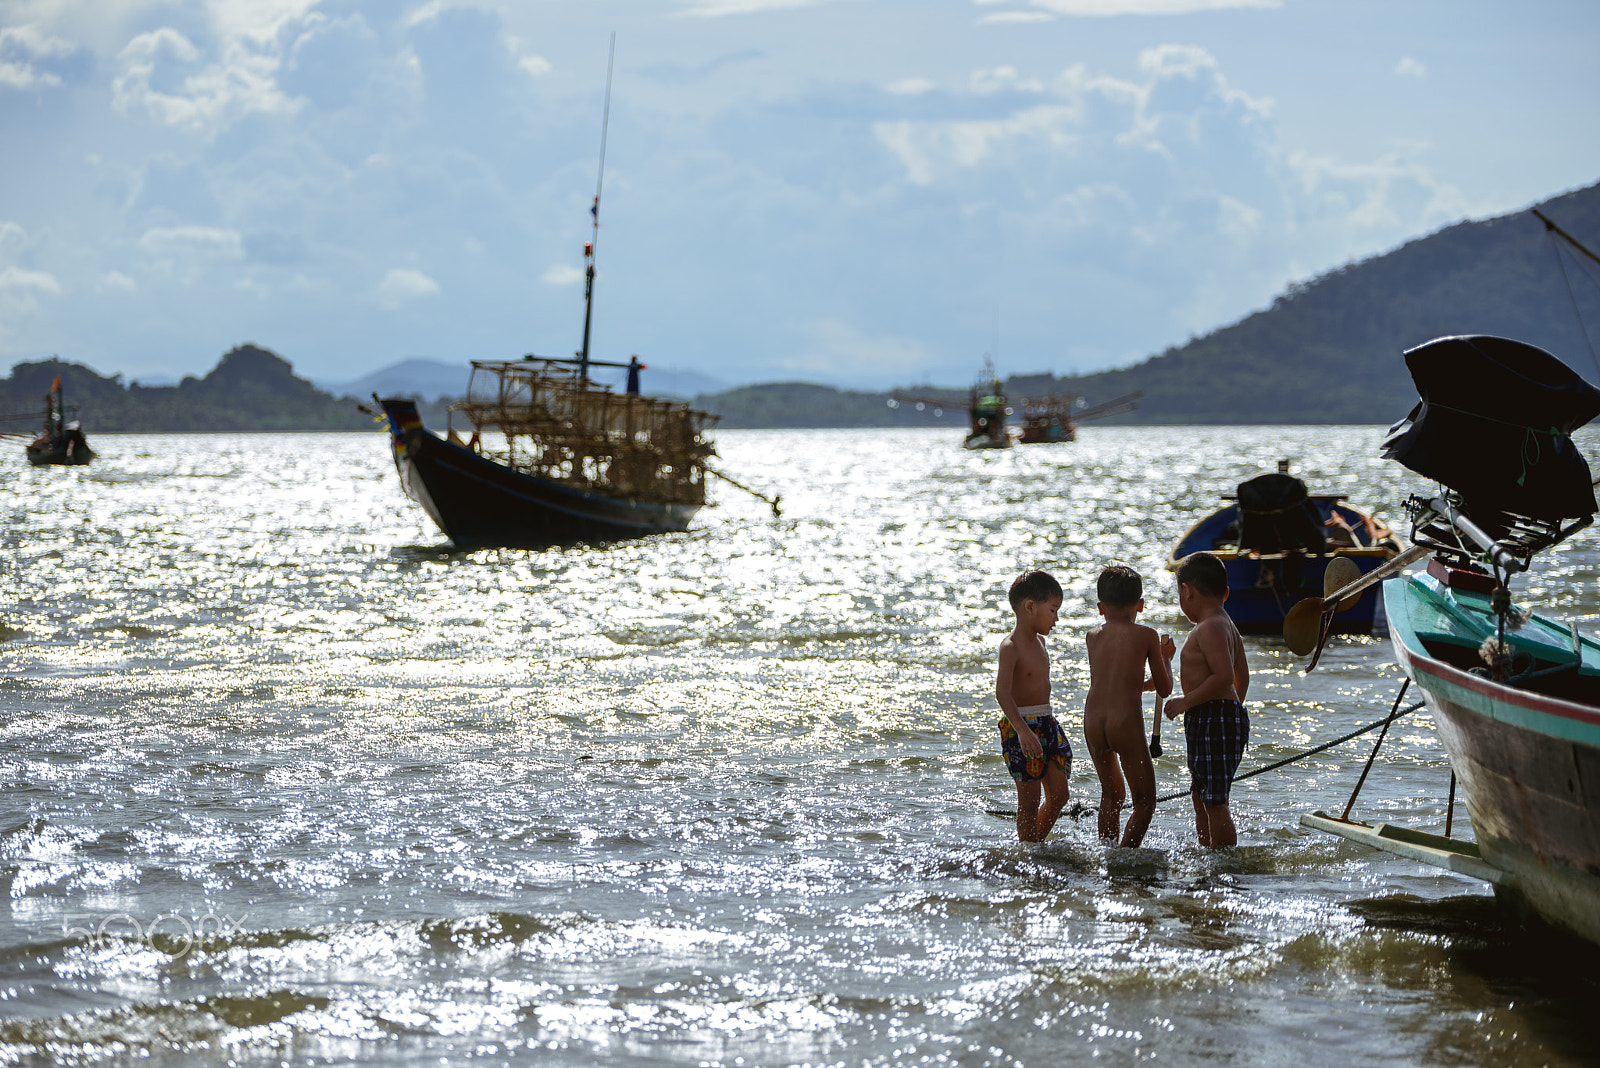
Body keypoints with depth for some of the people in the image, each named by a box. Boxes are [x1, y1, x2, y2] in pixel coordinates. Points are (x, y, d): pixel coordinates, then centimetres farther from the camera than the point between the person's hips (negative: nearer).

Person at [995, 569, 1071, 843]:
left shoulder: (1039, 641, 12)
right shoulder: (1010, 647, -16)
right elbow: (1003, 692, -27)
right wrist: (1023, 730, -38)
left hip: (1046, 724, 8)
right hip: (1020, 727, -8)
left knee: (1058, 796, 8)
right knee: (1029, 800, -3)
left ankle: (1036, 844, 22)